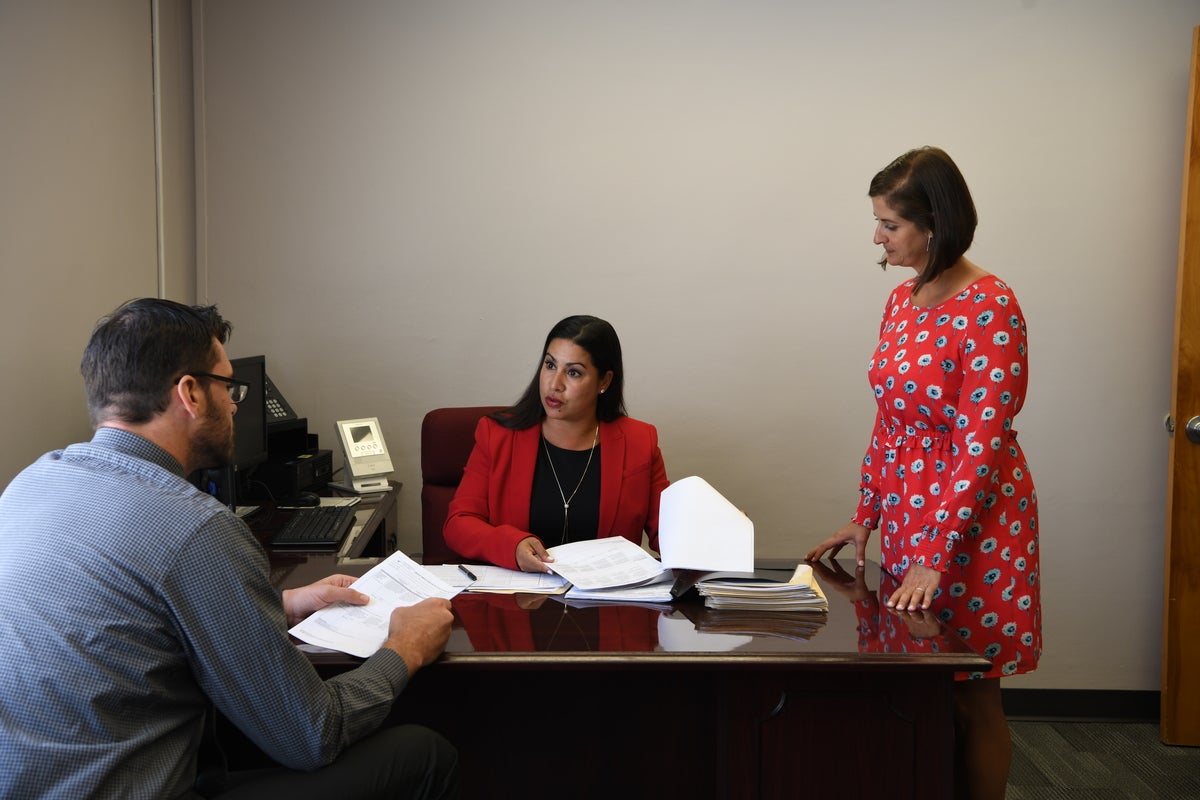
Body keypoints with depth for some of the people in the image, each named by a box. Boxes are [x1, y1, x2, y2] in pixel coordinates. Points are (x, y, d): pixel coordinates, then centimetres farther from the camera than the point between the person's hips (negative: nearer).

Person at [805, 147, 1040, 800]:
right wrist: (865, 517, 12)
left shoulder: (990, 308, -16)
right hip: (907, 519, 7)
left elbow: (981, 445, -20)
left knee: (970, 697, 5)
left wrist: (936, 556, -20)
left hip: (971, 525, -7)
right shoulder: (902, 300, 8)